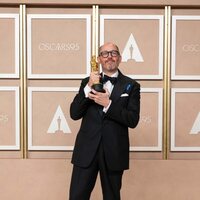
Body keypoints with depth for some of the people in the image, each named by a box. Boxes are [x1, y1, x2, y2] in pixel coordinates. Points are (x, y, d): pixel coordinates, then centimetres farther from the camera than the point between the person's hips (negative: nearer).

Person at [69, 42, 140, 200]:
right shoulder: (88, 82, 7)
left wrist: (108, 104, -19)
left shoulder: (131, 86, 1)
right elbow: (74, 114, -2)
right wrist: (88, 87, -14)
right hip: (86, 150, 1)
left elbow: (133, 120, -8)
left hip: (114, 152, -1)